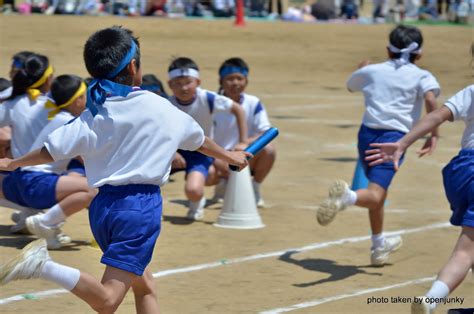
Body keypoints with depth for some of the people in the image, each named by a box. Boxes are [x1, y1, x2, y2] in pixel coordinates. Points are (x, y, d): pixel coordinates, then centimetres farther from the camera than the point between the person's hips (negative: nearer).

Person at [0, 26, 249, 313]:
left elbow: (52, 151, -3)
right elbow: (199, 141, 18)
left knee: (145, 287, 23)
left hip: (103, 204, 5)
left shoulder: (93, 114, 3)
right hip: (142, 205, -5)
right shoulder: (161, 108, 1)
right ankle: (45, 266, -35)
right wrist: (230, 156, 38)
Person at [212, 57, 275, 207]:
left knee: (268, 149, -29)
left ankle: (255, 188, -1)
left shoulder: (253, 103, -5)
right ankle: (223, 184, 6)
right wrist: (217, 161, -26)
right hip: (217, 160, -1)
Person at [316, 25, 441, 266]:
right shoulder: (422, 76, 7)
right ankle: (348, 197, -51)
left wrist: (363, 69, 55)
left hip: (367, 132, 5)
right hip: (394, 137, -5)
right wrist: (434, 134, -14)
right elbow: (430, 98, -14)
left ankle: (379, 246, 38)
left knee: (378, 191, 25)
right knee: (374, 195, -18)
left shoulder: (372, 71, 17)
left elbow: (350, 85, 36)